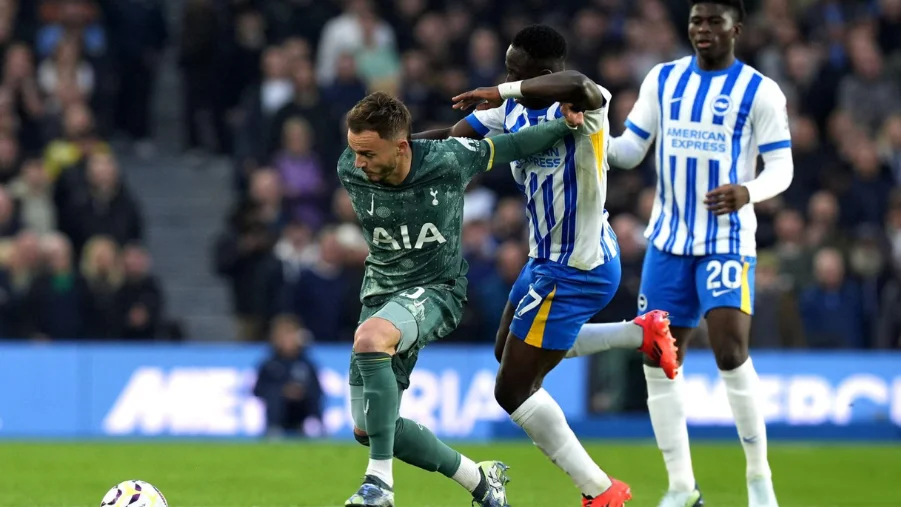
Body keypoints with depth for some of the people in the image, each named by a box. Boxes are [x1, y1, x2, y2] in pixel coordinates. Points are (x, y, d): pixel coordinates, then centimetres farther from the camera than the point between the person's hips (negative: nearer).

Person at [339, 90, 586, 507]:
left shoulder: (448, 161, -21)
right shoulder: (349, 172, -12)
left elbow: (511, 147, -3)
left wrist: (566, 124, -9)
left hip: (436, 289, -5)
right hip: (381, 289, 5)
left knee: (369, 338, -38)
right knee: (368, 429, 1)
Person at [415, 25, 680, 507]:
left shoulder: (581, 104, -25)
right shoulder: (515, 110, 0)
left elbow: (576, 84, -50)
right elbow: (454, 135, 6)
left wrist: (502, 91, -42)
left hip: (574, 270, -10)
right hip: (548, 258, 10)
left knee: (513, 390, -3)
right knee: (510, 351, 31)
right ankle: (641, 332, 30)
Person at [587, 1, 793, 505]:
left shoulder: (760, 91, -5)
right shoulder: (663, 80, 7)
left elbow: (781, 166, -6)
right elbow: (630, 150, 9)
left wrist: (748, 191, -27)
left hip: (727, 241, -5)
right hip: (669, 241, 5)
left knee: (731, 353, -19)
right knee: (659, 363, 3)